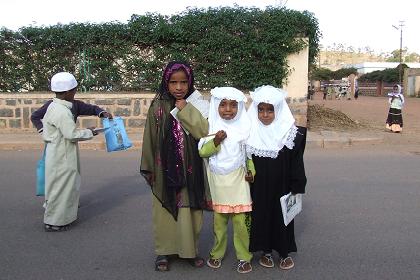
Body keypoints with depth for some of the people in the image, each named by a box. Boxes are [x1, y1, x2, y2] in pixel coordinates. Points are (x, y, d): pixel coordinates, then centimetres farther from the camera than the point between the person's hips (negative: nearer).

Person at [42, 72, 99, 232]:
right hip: (61, 157, -10)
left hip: (59, 154, 10)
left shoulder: (54, 107, 9)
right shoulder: (62, 112, -23)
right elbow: (72, 135, -24)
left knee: (65, 186, 20)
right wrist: (89, 133, -9)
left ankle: (57, 216, 33)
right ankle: (53, 222, 15)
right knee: (61, 187, 2)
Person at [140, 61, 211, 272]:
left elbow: (205, 131, -15)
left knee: (189, 211, 9)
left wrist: (185, 109, -17)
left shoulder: (197, 104, -2)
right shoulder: (158, 106, -3)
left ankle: (190, 249, 27)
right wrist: (149, 169, 3)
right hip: (165, 169, 0)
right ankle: (164, 251, 26)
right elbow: (150, 139, 1)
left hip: (190, 169, 0)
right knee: (165, 210, 10)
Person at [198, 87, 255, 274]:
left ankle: (244, 256, 16)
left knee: (240, 221, 0)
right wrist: (215, 142, -21)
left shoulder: (244, 127, -1)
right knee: (219, 220, 11)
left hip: (238, 181, -1)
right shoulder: (211, 126, -1)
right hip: (218, 181, 1)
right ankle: (217, 253, 29)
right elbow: (202, 152, -5)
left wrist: (251, 171, -6)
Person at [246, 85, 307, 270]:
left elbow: (297, 163, -6)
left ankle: (285, 251, 30)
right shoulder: (250, 132, -6)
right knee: (261, 216, 11)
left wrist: (297, 188, -7)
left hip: (282, 186, -1)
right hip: (259, 188, 1)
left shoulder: (290, 133, -11)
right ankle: (266, 250, 30)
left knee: (282, 217, 11)